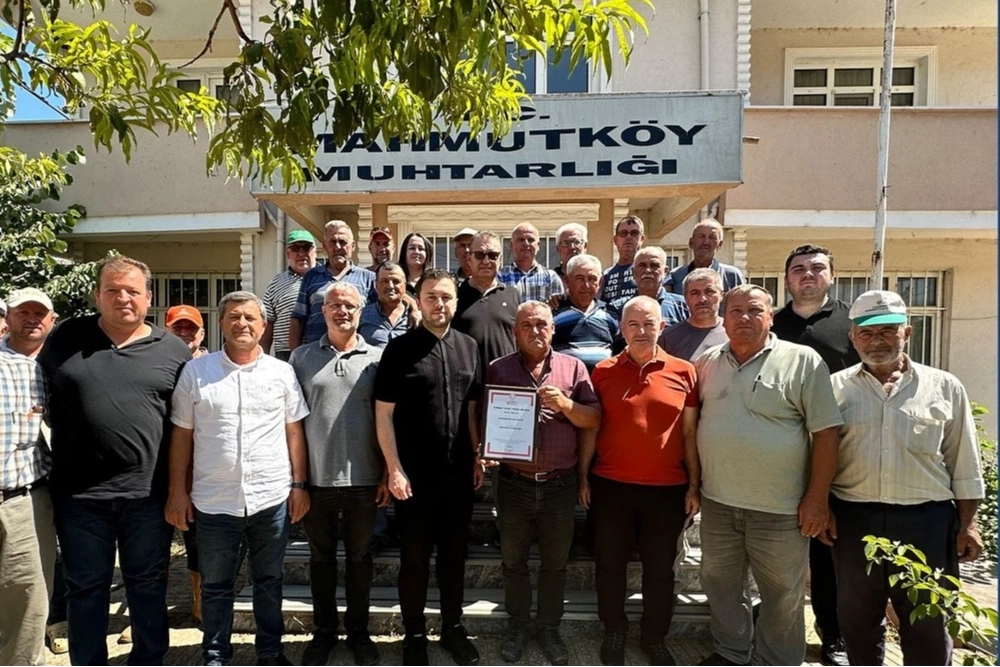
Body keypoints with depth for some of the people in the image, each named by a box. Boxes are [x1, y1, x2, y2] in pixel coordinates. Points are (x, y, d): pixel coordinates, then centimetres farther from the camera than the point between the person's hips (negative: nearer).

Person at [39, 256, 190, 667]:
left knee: (148, 587, 14)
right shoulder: (66, 337, 3)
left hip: (148, 493, -1)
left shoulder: (173, 350, 0)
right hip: (79, 493, 1)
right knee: (85, 589, 15)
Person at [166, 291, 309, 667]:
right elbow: (182, 435, 3)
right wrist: (178, 492, 1)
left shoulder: (282, 372, 1)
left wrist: (299, 484, 0)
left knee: (269, 581, 15)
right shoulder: (195, 371, 0)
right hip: (213, 502, 0)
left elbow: (294, 432, 3)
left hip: (272, 498, 1)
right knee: (215, 586, 15)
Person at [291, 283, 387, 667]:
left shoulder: (377, 358, 0)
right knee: (321, 557, 15)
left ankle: (358, 631, 32)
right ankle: (323, 630, 33)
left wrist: (388, 473, -2)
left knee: (359, 556, 14)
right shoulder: (302, 358, 3)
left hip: (363, 478, 0)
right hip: (315, 477, 1)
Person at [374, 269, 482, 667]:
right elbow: (383, 414, -8)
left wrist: (477, 457, 7)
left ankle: (453, 629, 34)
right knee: (415, 558, 10)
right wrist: (394, 469, -12)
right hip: (414, 475, -3)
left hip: (459, 472, 4)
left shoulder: (468, 348, 6)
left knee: (454, 555, 16)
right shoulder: (400, 349, -7)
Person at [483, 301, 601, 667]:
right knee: (514, 561, 14)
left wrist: (565, 404, -18)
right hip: (514, 483, 0)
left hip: (559, 484, 0)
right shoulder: (498, 369, 1)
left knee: (555, 563, 15)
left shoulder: (572, 367, 1)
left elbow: (594, 420, -2)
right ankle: (518, 626, 35)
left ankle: (549, 628, 35)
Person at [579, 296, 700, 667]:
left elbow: (689, 433, 3)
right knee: (610, 564, 13)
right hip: (610, 484, 0)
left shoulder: (683, 372, -1)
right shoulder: (603, 371, -1)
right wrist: (583, 478, 2)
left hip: (667, 488, 0)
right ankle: (614, 633, 34)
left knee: (660, 568, 14)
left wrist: (694, 486, 2)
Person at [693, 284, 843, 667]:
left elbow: (825, 432, -9)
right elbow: (692, 422, 13)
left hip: (780, 508, -4)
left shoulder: (803, 361, -8)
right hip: (717, 502, 4)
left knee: (783, 595, 12)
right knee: (721, 585, 19)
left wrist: (817, 498, -11)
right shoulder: (707, 364, 5)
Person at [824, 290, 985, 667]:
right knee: (857, 619, 15)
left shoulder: (944, 387, 3)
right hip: (853, 520, 1)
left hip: (927, 521, 0)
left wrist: (967, 524, 3)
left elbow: (964, 464, 5)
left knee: (928, 624, 13)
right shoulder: (835, 388, 2)